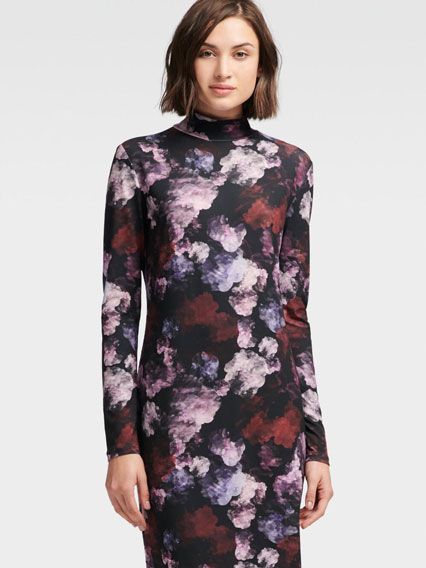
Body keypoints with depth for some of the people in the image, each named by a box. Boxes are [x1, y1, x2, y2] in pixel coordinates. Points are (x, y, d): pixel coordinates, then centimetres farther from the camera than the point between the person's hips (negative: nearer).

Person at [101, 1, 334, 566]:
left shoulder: (289, 165, 7)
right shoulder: (140, 159, 1)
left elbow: (293, 309, 9)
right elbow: (119, 304, -1)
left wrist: (316, 442, 6)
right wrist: (121, 442, -7)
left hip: (269, 416, 2)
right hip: (174, 415, -2)